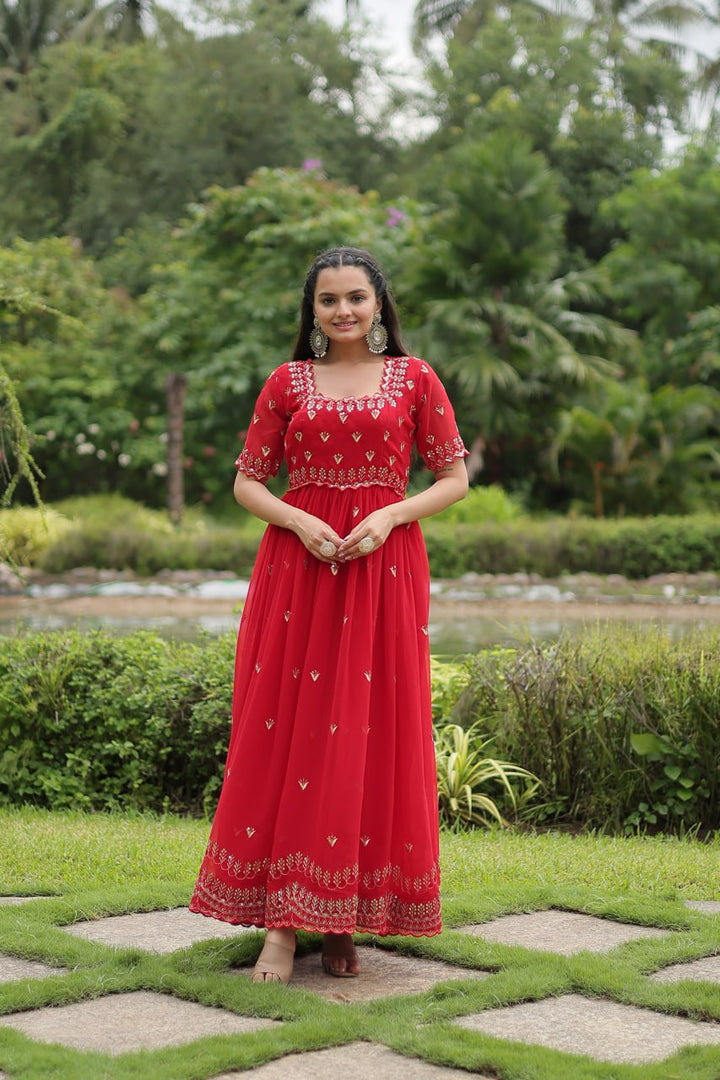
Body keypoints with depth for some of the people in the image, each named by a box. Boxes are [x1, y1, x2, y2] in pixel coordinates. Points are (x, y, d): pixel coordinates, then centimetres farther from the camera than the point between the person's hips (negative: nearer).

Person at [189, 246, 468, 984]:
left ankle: (347, 921, 9)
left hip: (383, 565, 0)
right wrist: (301, 522, -10)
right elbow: (248, 482, 9)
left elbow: (455, 478, 7)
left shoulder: (414, 380, 7)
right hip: (297, 563, 1)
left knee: (369, 732, -2)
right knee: (288, 729, -4)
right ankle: (282, 923, 0)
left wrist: (388, 516, -10)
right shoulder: (287, 383, 9)